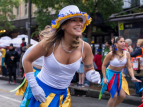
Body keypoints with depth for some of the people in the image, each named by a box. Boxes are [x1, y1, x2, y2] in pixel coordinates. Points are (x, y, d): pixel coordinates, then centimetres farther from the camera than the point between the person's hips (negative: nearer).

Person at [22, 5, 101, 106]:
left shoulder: (85, 48, -13)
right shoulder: (50, 43, -21)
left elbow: (89, 69, 3)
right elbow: (27, 61, -9)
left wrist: (94, 76, -20)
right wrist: (34, 86, -13)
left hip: (63, 94, 4)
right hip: (42, 91, -4)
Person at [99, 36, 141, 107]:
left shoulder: (127, 54, -9)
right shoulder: (111, 54, -22)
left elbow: (129, 67, -7)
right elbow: (104, 65, -13)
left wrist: (133, 77, -20)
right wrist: (104, 78, -16)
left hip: (119, 75, 6)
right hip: (110, 74, -6)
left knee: (122, 96, 7)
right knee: (114, 96, -11)